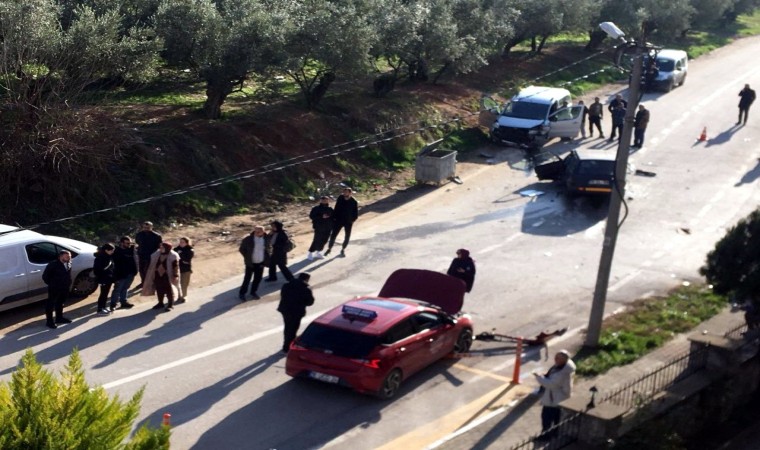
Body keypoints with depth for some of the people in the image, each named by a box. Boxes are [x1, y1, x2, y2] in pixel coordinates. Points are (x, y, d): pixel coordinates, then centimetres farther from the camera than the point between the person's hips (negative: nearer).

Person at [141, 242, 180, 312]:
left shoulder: (173, 256, -14)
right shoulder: (156, 255, 4)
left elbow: (175, 267, -14)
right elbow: (152, 265, 11)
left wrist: (175, 276, -19)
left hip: (167, 276, -6)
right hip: (158, 275, 6)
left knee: (169, 291, 3)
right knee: (159, 290, 14)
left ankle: (170, 305, 15)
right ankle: (160, 303, 30)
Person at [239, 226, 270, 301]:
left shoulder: (266, 238, -7)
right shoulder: (248, 239, -16)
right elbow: (241, 249, -3)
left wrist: (266, 259, 5)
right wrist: (247, 257, -5)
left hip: (260, 263, 3)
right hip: (250, 263, -3)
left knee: (258, 278, 11)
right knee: (247, 278, 3)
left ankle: (253, 292, 31)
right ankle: (242, 293, 20)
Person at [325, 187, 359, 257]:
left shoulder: (354, 202, -14)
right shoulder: (340, 199, -7)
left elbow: (356, 213, -5)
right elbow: (336, 209, 3)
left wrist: (352, 220, -12)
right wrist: (334, 217, -1)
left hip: (348, 222, -1)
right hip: (339, 220, 1)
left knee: (347, 237, 11)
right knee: (333, 235, -1)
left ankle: (343, 250, 29)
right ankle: (329, 249, 14)